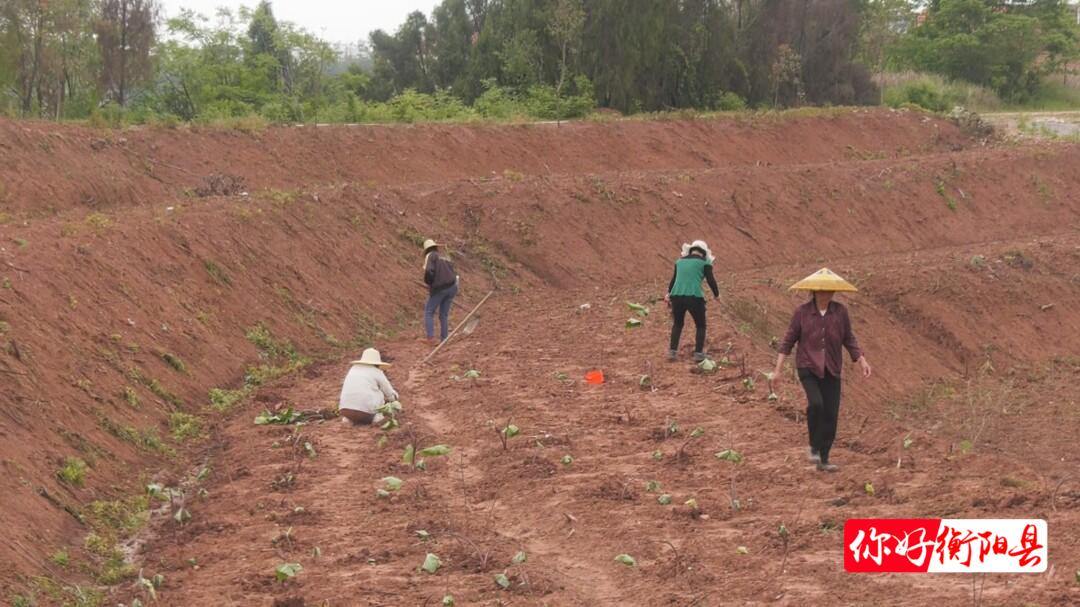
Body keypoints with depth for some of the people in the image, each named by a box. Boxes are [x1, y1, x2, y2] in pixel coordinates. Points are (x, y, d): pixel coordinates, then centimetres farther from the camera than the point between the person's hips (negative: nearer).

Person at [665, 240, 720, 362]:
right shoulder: (704, 262, 4)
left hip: (677, 297, 4)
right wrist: (716, 294, 19)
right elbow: (711, 280, 1)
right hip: (695, 298, -4)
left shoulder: (680, 261, 18)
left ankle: (672, 352, 17)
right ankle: (698, 354, 7)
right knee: (700, 326, 16)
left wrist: (669, 293, 45)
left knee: (678, 324, 25)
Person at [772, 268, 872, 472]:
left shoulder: (840, 311, -1)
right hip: (807, 366, -2)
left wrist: (861, 360, -2)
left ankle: (824, 459, 13)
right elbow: (789, 340, 0)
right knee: (815, 403, -26)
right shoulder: (802, 312, -5)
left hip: (831, 370, 3)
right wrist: (777, 369, -3)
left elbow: (849, 339, 9)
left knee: (831, 414, 0)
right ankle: (814, 446, -4)